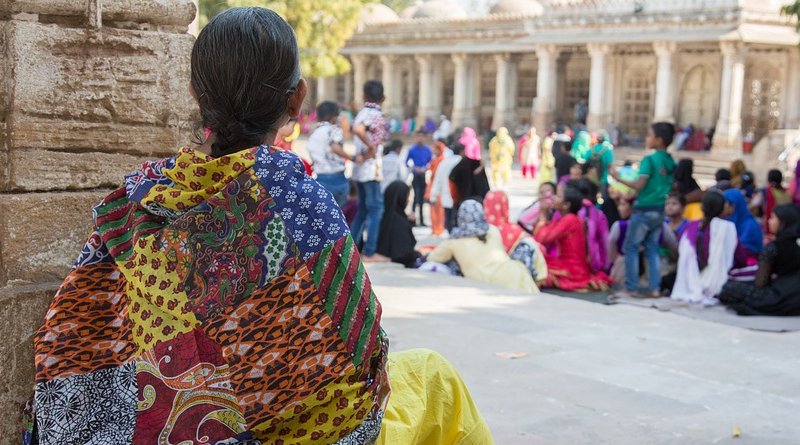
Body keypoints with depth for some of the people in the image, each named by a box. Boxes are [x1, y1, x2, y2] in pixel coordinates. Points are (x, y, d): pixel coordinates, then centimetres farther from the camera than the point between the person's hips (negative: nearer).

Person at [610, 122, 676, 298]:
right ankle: (654, 288, 8)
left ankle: (631, 288, 0)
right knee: (652, 249, 13)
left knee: (631, 248, 2)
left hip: (644, 209, -7)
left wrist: (619, 179, -11)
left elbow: (639, 185, -20)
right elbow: (672, 187, 13)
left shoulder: (649, 160, -14)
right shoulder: (671, 162, 8)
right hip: (660, 211, 7)